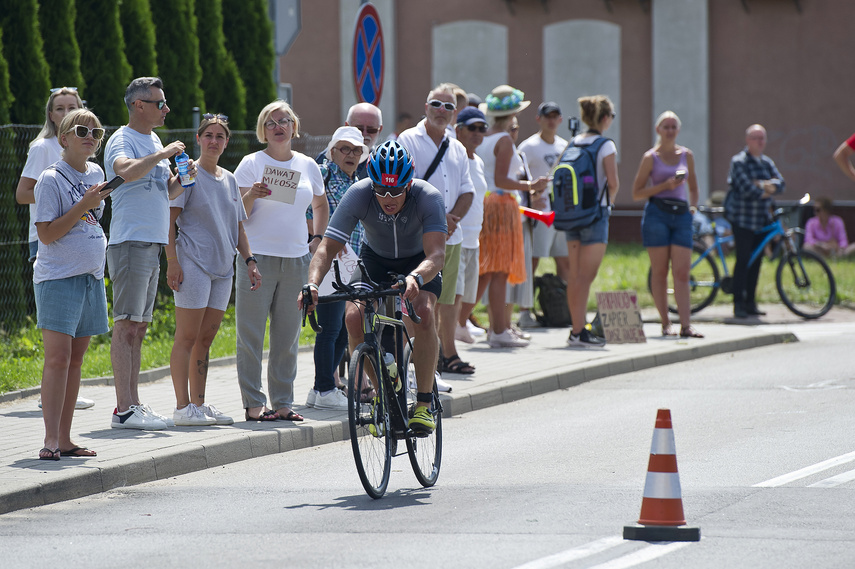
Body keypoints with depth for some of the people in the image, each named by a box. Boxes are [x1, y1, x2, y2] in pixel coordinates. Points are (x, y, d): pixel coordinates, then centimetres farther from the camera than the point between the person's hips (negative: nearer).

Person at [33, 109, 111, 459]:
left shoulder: (96, 174, 12)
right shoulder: (51, 179, -9)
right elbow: (46, 233, -15)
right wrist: (83, 206, -18)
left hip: (91, 277, 7)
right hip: (57, 276, -7)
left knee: (75, 359, 7)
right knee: (58, 356, -13)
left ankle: (64, 438, 10)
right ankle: (51, 439, -14)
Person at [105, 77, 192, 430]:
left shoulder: (154, 141, 19)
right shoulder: (122, 140, -8)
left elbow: (166, 191, 25)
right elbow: (127, 171, -29)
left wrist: (183, 178, 6)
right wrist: (163, 154, -20)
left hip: (153, 242, 9)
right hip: (130, 241, -9)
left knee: (138, 326, 10)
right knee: (127, 325, -11)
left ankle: (134, 405, 14)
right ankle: (123, 410, -14)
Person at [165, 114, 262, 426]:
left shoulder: (229, 180, 17)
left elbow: (237, 226, 23)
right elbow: (169, 219, -8)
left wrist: (249, 260, 12)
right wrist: (172, 261, -16)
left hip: (222, 266, 7)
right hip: (193, 264, -7)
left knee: (206, 339, 8)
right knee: (187, 338, -7)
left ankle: (199, 404, 11)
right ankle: (183, 407, -9)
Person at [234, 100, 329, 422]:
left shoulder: (307, 166, 12)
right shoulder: (252, 163, 0)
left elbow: (320, 206, 28)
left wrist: (317, 239, 15)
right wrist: (251, 195, -23)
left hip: (296, 259, 4)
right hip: (258, 258, -4)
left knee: (288, 336, 7)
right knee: (251, 334, -6)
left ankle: (282, 402, 13)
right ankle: (253, 404, -2)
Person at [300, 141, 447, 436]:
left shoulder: (428, 198, -34)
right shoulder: (358, 194, -30)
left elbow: (436, 254, -45)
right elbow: (327, 248, -32)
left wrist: (415, 278, -66)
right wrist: (312, 284, -51)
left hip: (418, 261, -2)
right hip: (375, 259, 2)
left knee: (423, 314, -30)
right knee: (354, 318, -23)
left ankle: (424, 404, -18)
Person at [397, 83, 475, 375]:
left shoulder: (457, 149, 17)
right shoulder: (409, 141, -2)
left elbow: (467, 191, 15)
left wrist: (452, 217, -5)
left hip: (451, 236, 6)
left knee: (448, 296, 10)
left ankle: (448, 354, 17)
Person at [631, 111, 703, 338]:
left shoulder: (686, 155, 13)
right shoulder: (650, 157, 2)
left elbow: (693, 186, 27)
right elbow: (636, 193, -1)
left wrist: (693, 205, 10)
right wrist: (664, 186, -12)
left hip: (681, 216, 3)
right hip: (657, 214, -3)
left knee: (682, 272, -5)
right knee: (660, 272, 0)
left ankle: (686, 326, -11)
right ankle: (665, 324, 6)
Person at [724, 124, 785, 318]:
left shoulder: (767, 162, 14)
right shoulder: (739, 162, -8)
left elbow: (779, 183, 1)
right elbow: (746, 189, -19)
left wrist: (763, 184, -17)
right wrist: (766, 191, -6)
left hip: (762, 219, 7)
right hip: (742, 218, -7)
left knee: (756, 261, 8)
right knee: (743, 260, -9)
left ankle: (750, 302, 15)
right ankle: (738, 304, -5)